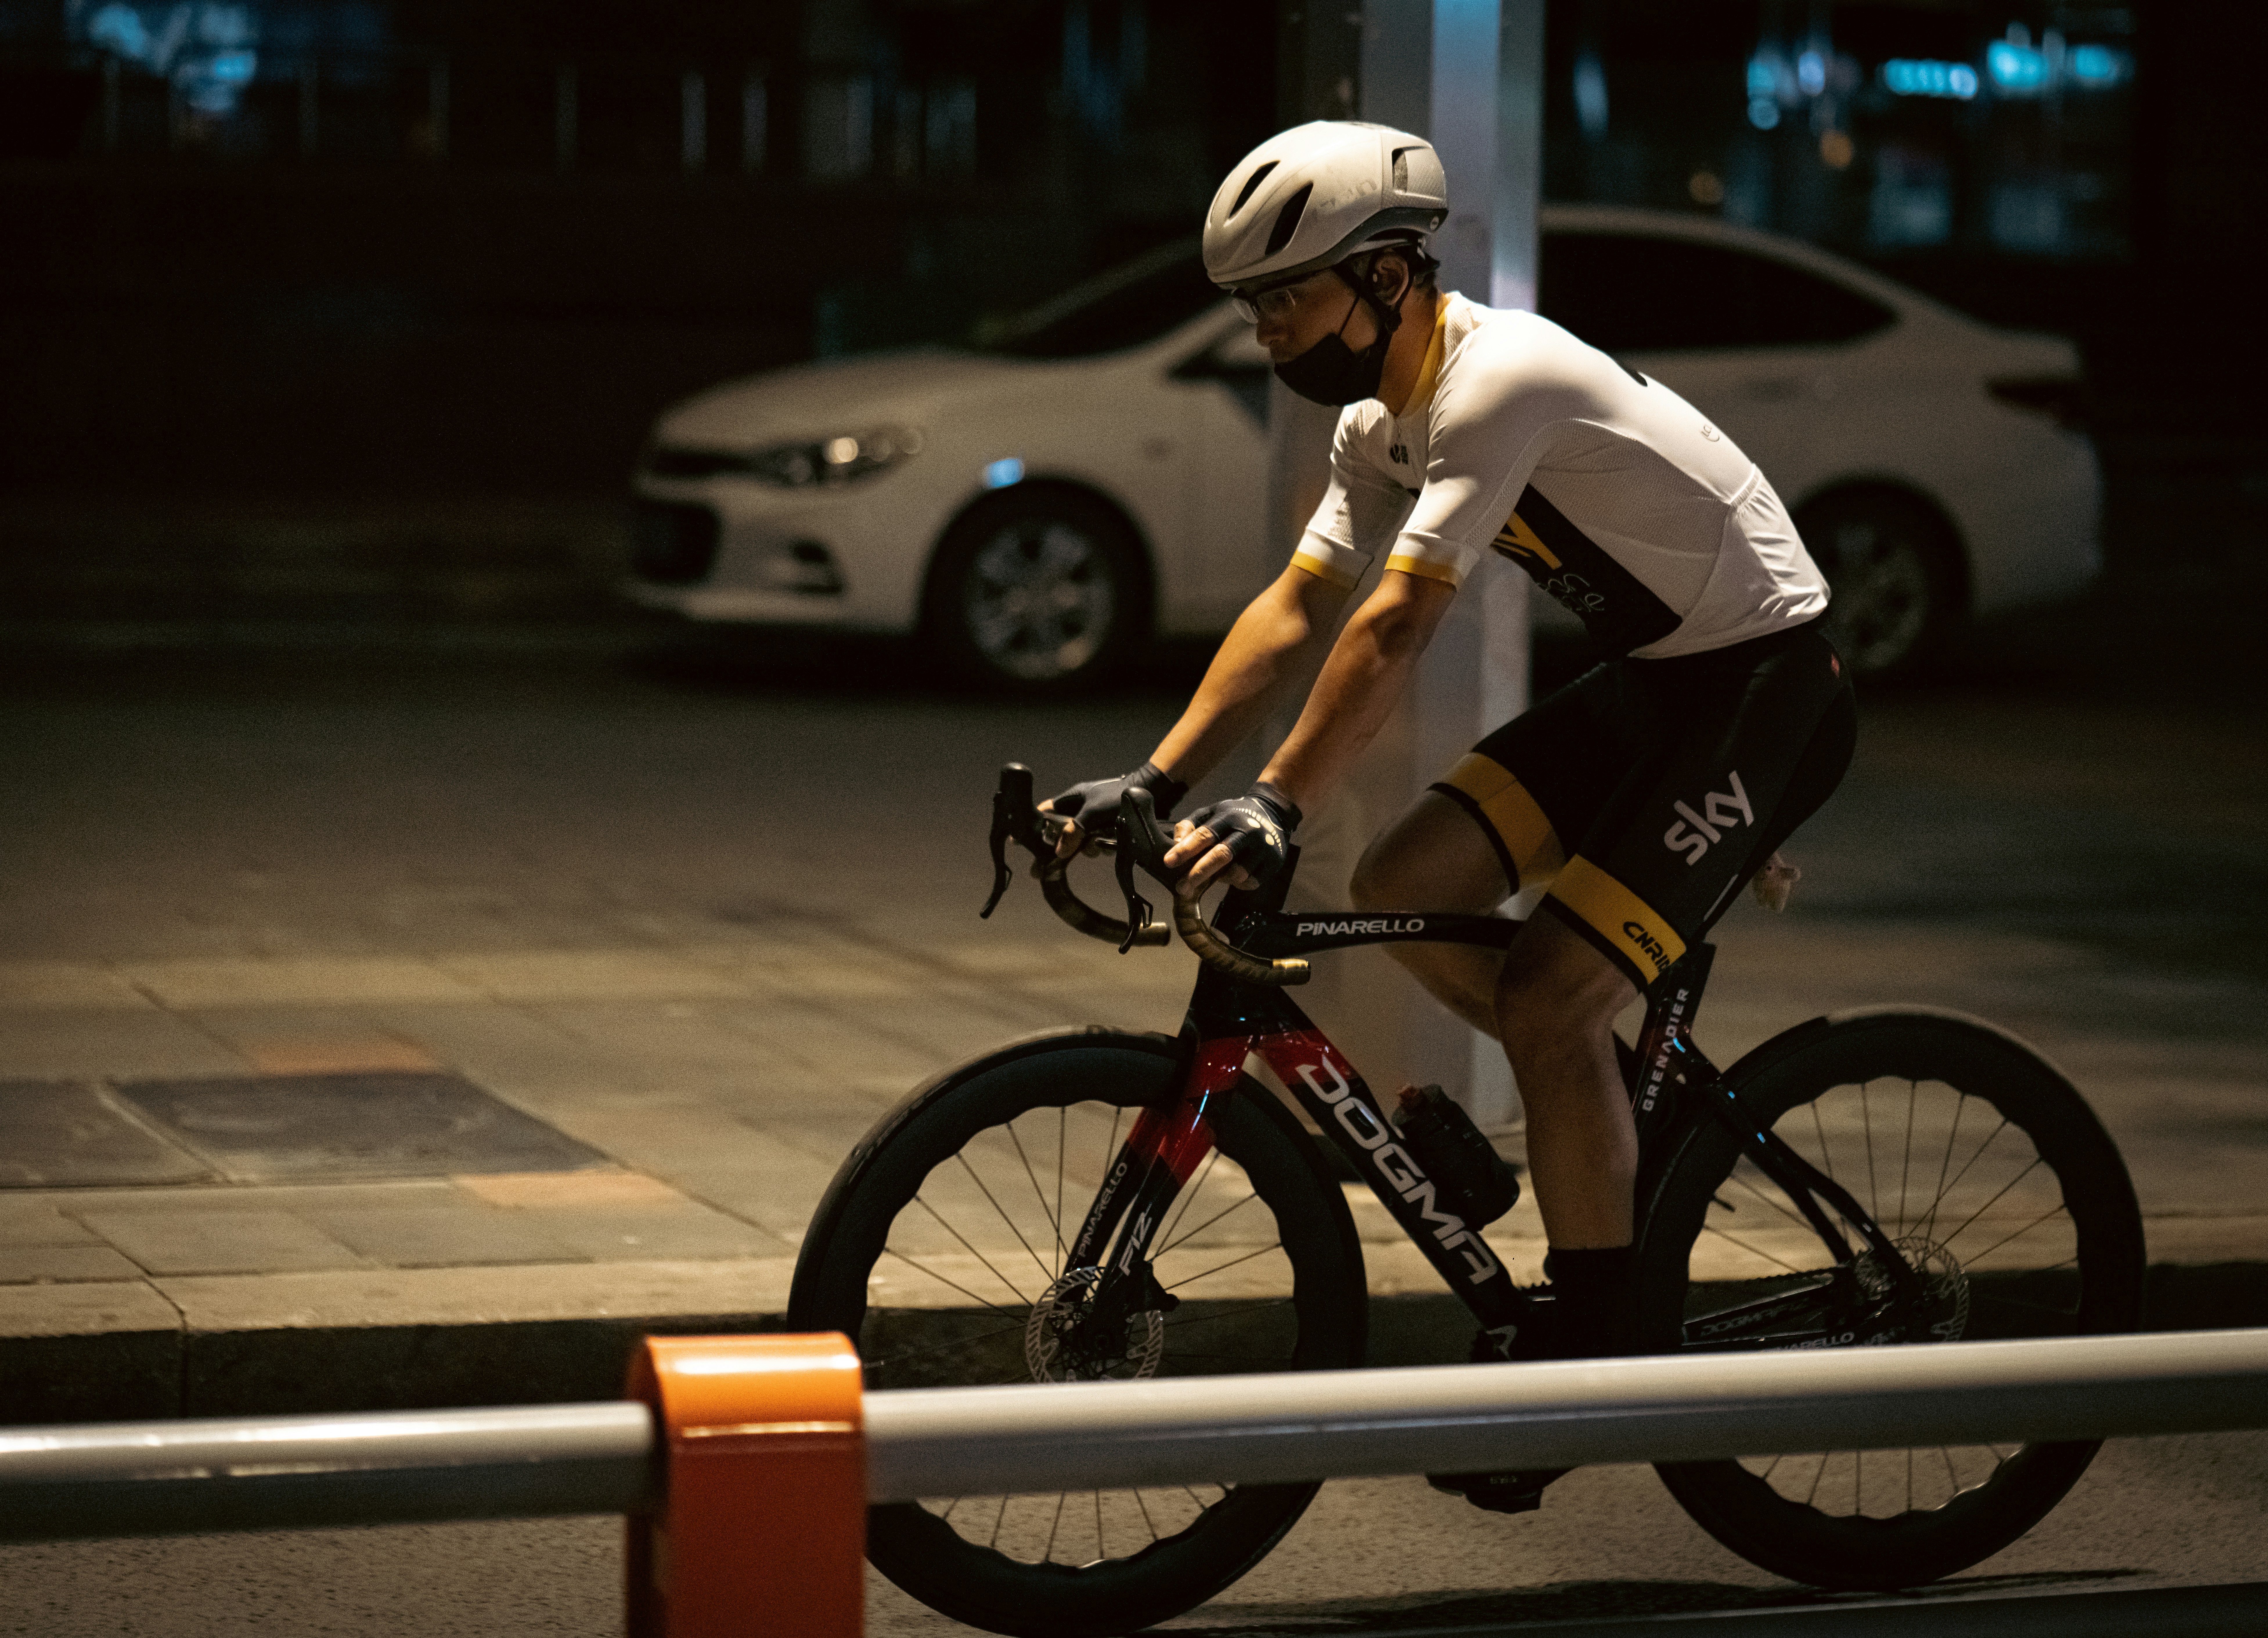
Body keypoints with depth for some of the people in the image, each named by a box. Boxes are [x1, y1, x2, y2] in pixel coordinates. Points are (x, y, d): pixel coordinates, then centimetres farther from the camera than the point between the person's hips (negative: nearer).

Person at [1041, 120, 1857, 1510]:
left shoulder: (1498, 381, -25)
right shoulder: (1386, 421, 4)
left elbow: (1396, 627, -33)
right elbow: (1298, 610, 3)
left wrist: (1276, 808, -37)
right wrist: (1156, 785, -5)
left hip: (1766, 685, -9)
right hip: (1649, 677, 9)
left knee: (1548, 994, -17)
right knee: (1405, 886, -2)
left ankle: (1594, 1367, -7)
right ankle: (1630, 1108, 18)